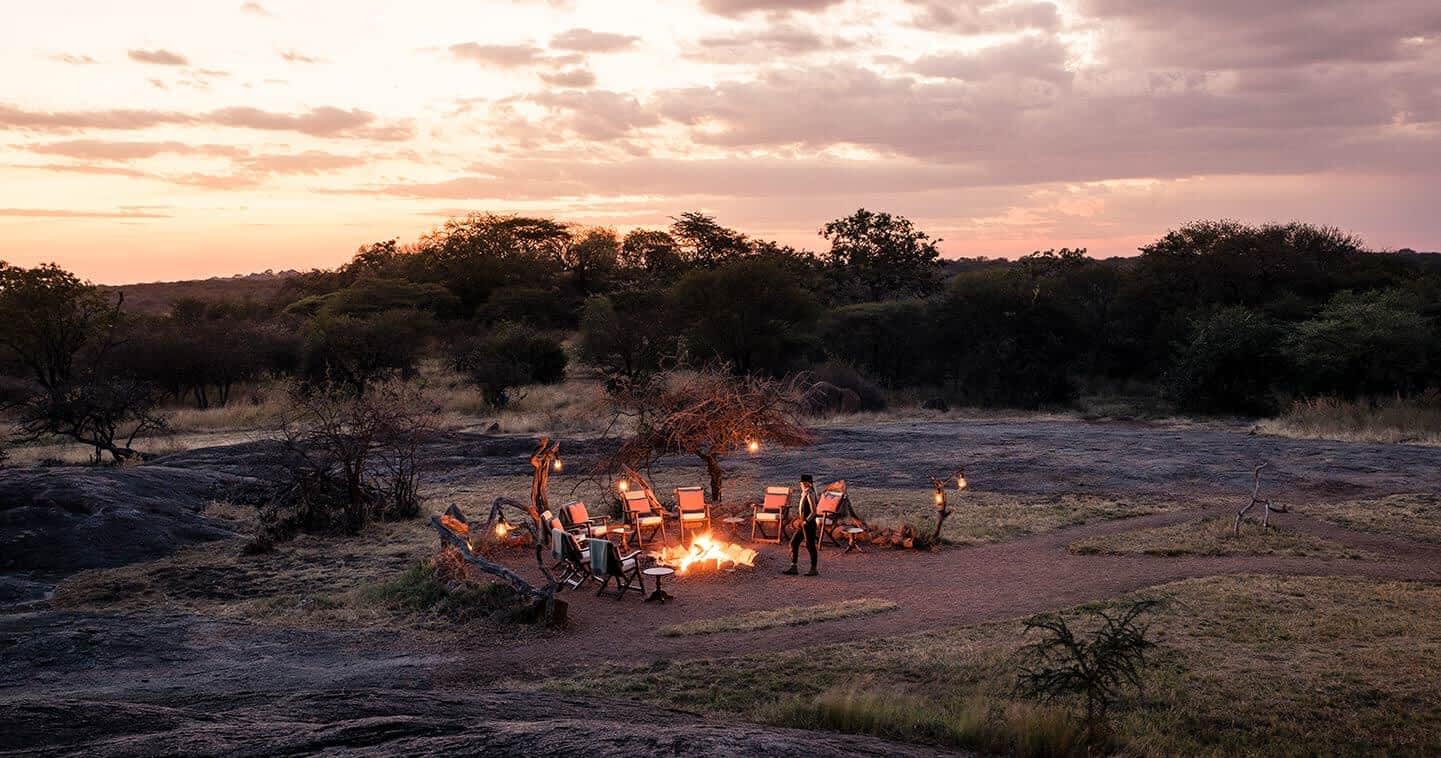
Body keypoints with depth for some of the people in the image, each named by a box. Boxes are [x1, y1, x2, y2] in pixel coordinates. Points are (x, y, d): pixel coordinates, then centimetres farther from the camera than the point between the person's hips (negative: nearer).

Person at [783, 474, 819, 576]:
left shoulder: (810, 495, -17)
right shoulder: (805, 494, 11)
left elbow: (814, 512, -21)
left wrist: (806, 521, -17)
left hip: (808, 524, -10)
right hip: (803, 524, 10)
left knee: (810, 545, 0)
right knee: (794, 542, 10)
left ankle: (814, 569, 11)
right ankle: (793, 568, 15)